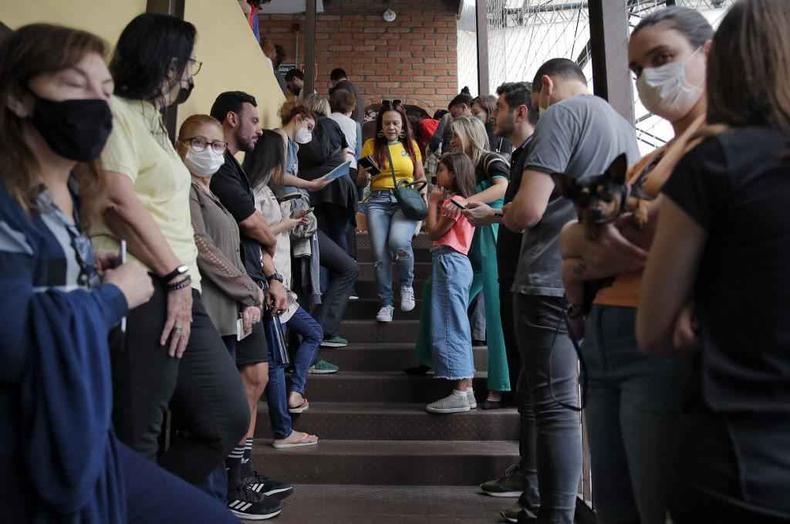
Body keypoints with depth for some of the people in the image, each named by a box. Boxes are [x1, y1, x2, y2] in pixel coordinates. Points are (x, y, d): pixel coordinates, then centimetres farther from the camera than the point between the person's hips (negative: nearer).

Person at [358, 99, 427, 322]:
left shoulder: (411, 144, 12)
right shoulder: (371, 145, 9)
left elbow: (420, 177, 19)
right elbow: (361, 182, 12)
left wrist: (422, 189, -1)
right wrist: (364, 175, -10)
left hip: (406, 200, -1)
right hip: (378, 201, 1)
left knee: (398, 241, -28)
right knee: (380, 253, -8)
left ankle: (407, 285, 0)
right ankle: (386, 303, 9)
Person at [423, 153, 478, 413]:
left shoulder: (455, 201, -12)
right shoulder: (461, 200, 18)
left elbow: (434, 232, -12)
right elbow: (438, 231, 16)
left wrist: (433, 202, -4)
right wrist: (438, 202, 13)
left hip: (449, 263, -11)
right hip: (456, 263, 11)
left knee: (450, 327, -9)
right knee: (457, 326, 11)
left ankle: (460, 394, -6)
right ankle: (466, 389, 16)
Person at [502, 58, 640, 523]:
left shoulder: (563, 114, -8)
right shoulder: (624, 125, 17)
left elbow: (528, 210, -20)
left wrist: (506, 215, 4)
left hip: (555, 282, -8)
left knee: (556, 407, -4)